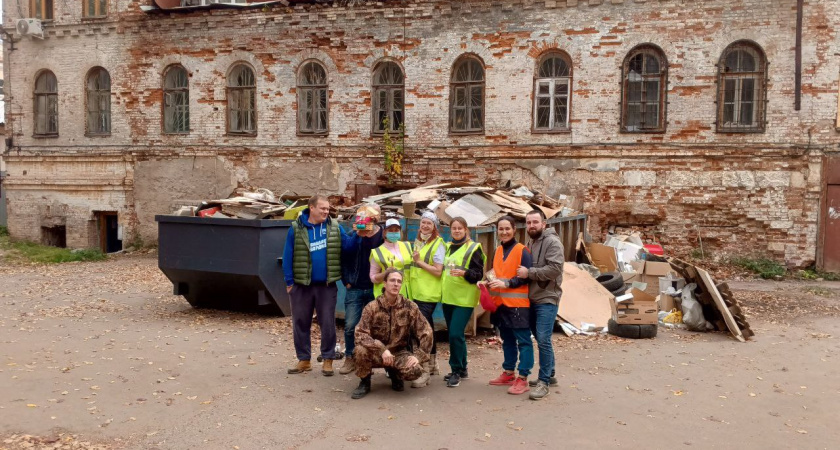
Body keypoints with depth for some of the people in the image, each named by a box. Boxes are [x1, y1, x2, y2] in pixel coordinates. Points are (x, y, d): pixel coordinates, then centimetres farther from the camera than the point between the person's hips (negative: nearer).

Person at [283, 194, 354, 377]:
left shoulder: (335, 227, 1)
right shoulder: (296, 229, -4)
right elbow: (288, 256, -3)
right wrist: (289, 281, -5)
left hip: (327, 285, 0)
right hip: (302, 285, 0)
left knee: (328, 324, 5)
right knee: (301, 323, 9)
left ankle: (328, 360, 15)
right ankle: (304, 359, 23)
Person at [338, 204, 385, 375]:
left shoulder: (383, 236, -5)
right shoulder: (352, 236, 0)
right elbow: (343, 260, 5)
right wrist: (347, 281, -1)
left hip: (376, 290, -1)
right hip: (355, 289, 1)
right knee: (350, 326, -1)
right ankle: (350, 358, 15)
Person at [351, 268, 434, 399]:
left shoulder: (410, 307, -9)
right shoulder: (372, 307, -13)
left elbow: (426, 332, -7)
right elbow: (360, 334, -22)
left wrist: (418, 356, -18)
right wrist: (382, 350, -33)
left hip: (399, 352, 1)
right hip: (377, 353, -1)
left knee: (415, 370, -29)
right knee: (361, 349, -34)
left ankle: (394, 372, 9)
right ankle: (365, 382, -4)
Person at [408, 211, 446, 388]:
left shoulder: (438, 244, -8)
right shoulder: (417, 242, 14)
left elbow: (438, 271, -15)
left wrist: (419, 261, -17)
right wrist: (414, 261, 8)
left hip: (428, 294, -8)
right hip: (416, 292, 8)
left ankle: (425, 371, -11)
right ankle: (432, 364, 27)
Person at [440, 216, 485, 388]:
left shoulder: (473, 248, -7)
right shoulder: (448, 247, 14)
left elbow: (479, 273, -13)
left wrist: (464, 273, -28)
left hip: (464, 299, -7)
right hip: (448, 297, 7)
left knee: (455, 334, -13)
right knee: (456, 335, 12)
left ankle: (456, 371, -1)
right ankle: (461, 369, 23)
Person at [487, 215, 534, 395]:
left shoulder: (522, 250, -8)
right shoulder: (498, 251, 13)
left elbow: (527, 277, -14)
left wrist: (506, 283, -23)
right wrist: (489, 283, 2)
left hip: (518, 304, -7)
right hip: (501, 303, 8)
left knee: (523, 341, -4)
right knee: (507, 340, 16)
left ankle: (522, 379, -1)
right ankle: (508, 374, 25)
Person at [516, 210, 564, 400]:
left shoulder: (552, 242, -11)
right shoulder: (530, 243, 17)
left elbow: (554, 269, -23)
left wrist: (529, 273, -21)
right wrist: (522, 272, 7)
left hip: (547, 299, -9)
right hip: (532, 298, 9)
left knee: (543, 340, -11)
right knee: (541, 339, 14)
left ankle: (544, 382, -5)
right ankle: (549, 375, 25)